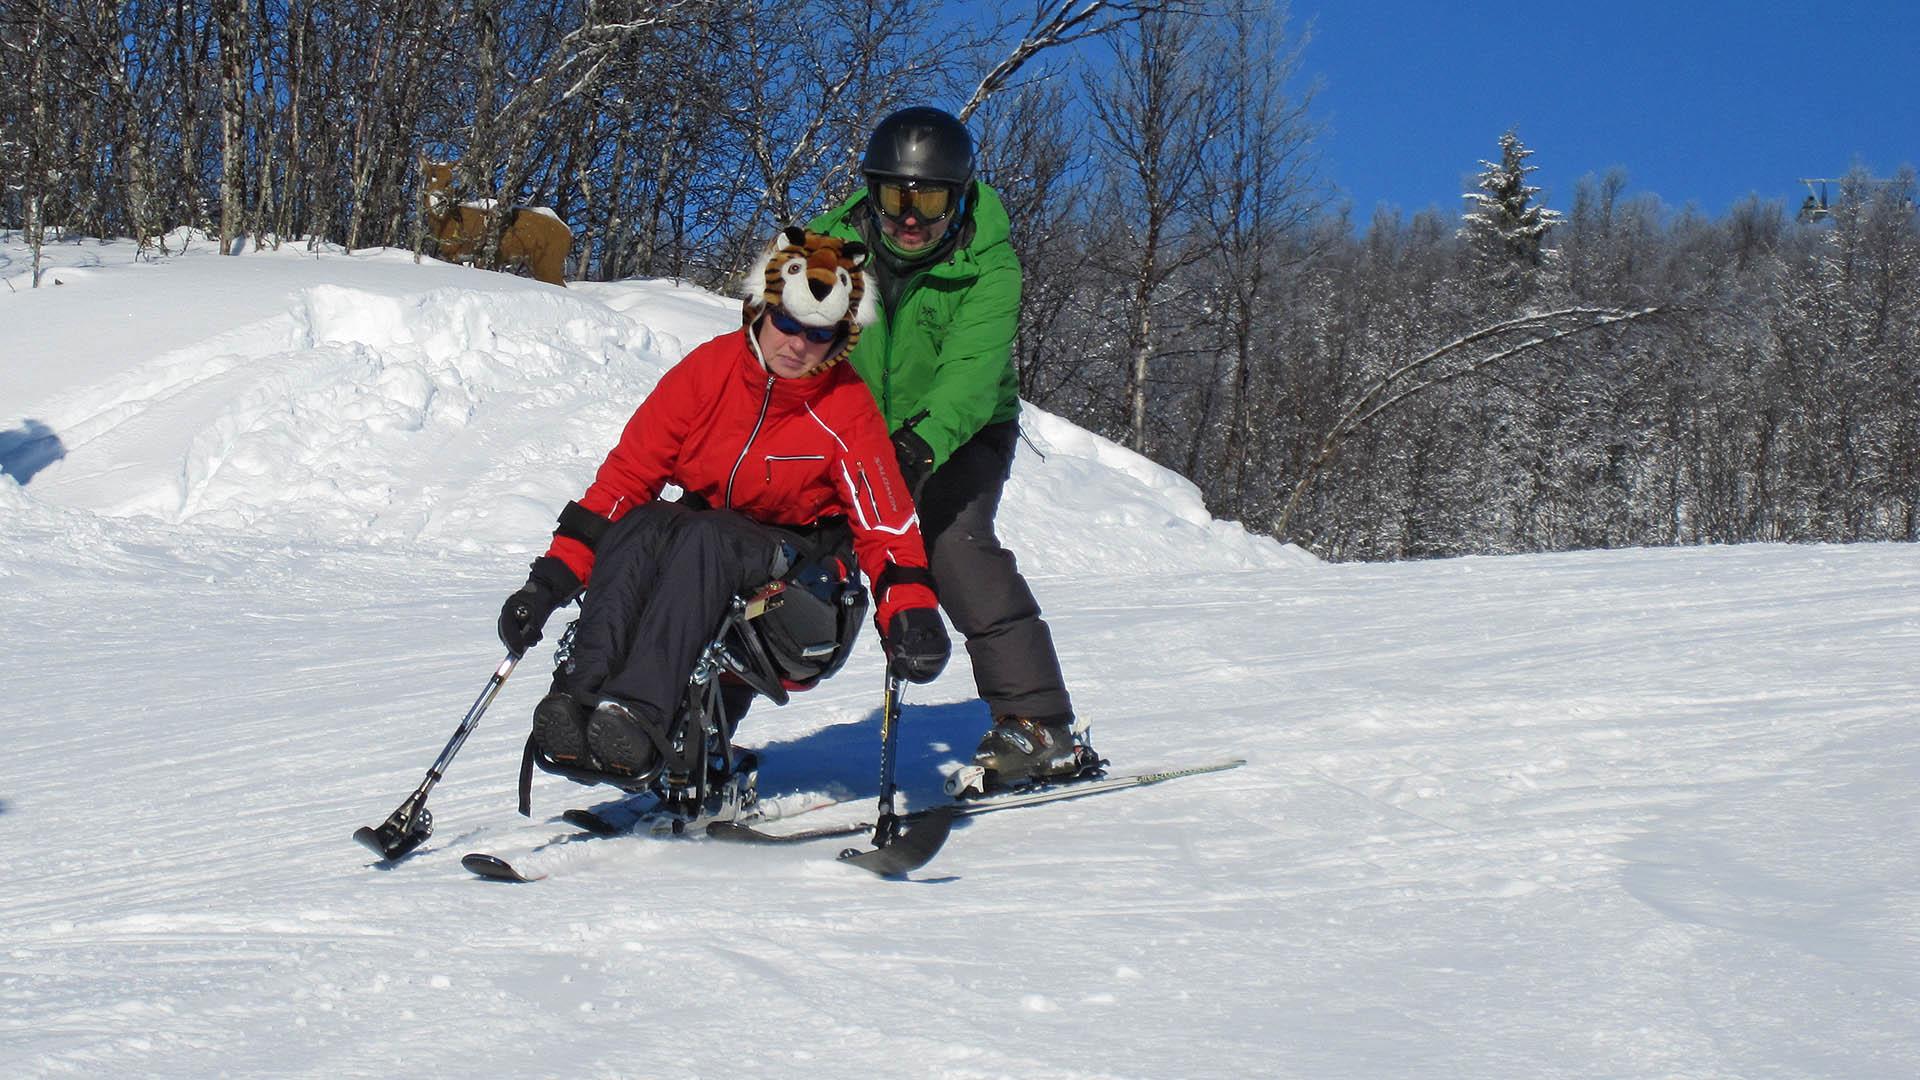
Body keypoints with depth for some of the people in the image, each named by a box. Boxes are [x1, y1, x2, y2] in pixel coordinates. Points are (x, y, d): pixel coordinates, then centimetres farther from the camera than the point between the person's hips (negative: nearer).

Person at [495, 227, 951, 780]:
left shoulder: (847, 409, -12)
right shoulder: (707, 371, -7)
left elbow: (887, 523, -12)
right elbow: (626, 474, -6)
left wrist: (911, 614, -31)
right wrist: (552, 579, -13)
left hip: (798, 560, -3)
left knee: (705, 537, -35)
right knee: (637, 525, -30)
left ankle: (639, 714, -52)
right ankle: (579, 696, -44)